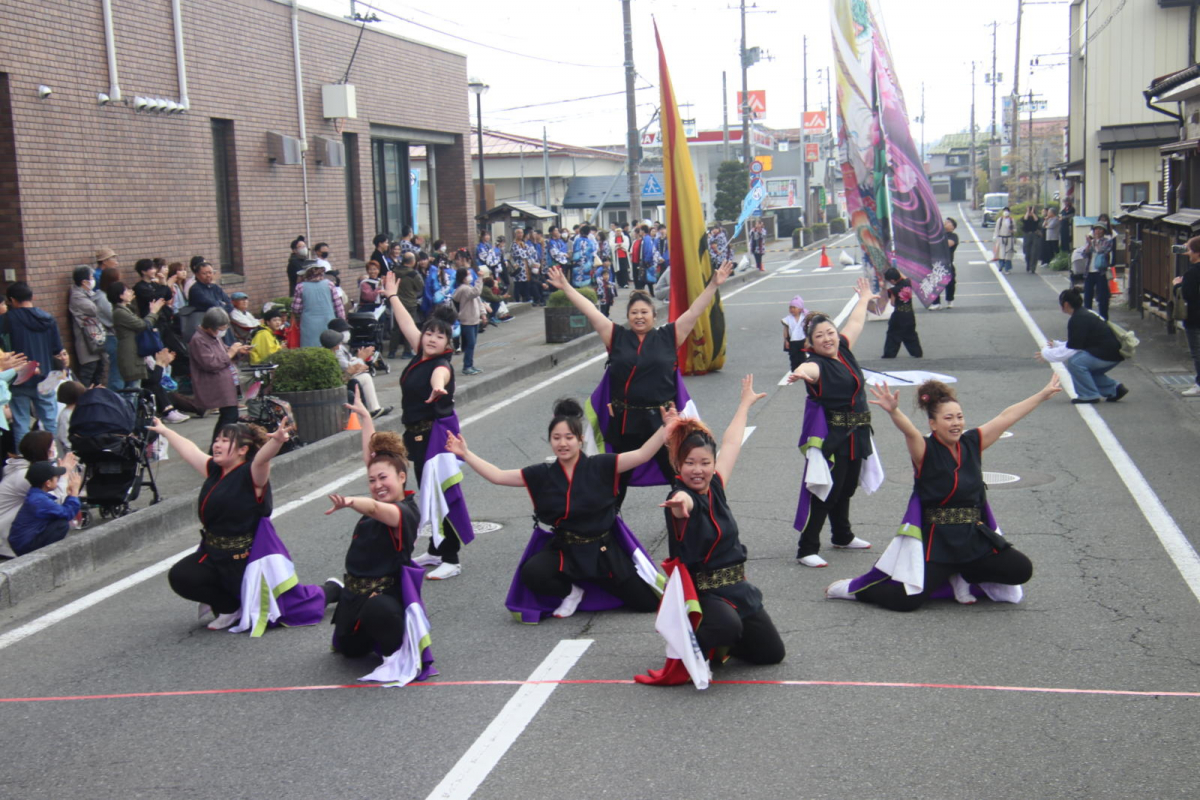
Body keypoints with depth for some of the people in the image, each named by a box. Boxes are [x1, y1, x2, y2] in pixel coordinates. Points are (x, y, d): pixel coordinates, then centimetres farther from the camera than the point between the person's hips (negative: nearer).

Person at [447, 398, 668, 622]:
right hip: (563, 550, 1)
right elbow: (498, 476, -2)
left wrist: (667, 427, -27)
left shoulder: (600, 467, -8)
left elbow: (641, 455, -15)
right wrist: (465, 454, -8)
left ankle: (597, 584, 25)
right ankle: (571, 592, 3)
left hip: (604, 550, -1)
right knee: (531, 573, -30)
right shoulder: (541, 475, -2)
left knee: (647, 603, -4)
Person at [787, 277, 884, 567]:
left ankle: (843, 536, 39)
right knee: (824, 492, -8)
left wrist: (864, 298, 41)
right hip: (829, 437, -8)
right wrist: (800, 373, -66)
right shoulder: (817, 364, -17)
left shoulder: (843, 349, 7)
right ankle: (807, 549, -3)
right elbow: (809, 369, -43)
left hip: (856, 434, 8)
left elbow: (855, 322, 25)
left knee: (846, 488, 21)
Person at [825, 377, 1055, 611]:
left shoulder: (972, 443, 5)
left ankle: (961, 575, 18)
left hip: (976, 537, 6)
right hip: (936, 540, -6)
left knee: (1021, 570, -5)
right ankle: (853, 588, 13)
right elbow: (909, 431, -32)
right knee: (907, 601, -17)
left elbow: (1007, 417, 9)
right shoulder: (926, 451, -11)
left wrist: (1044, 394, 14)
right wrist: (894, 411, -53)